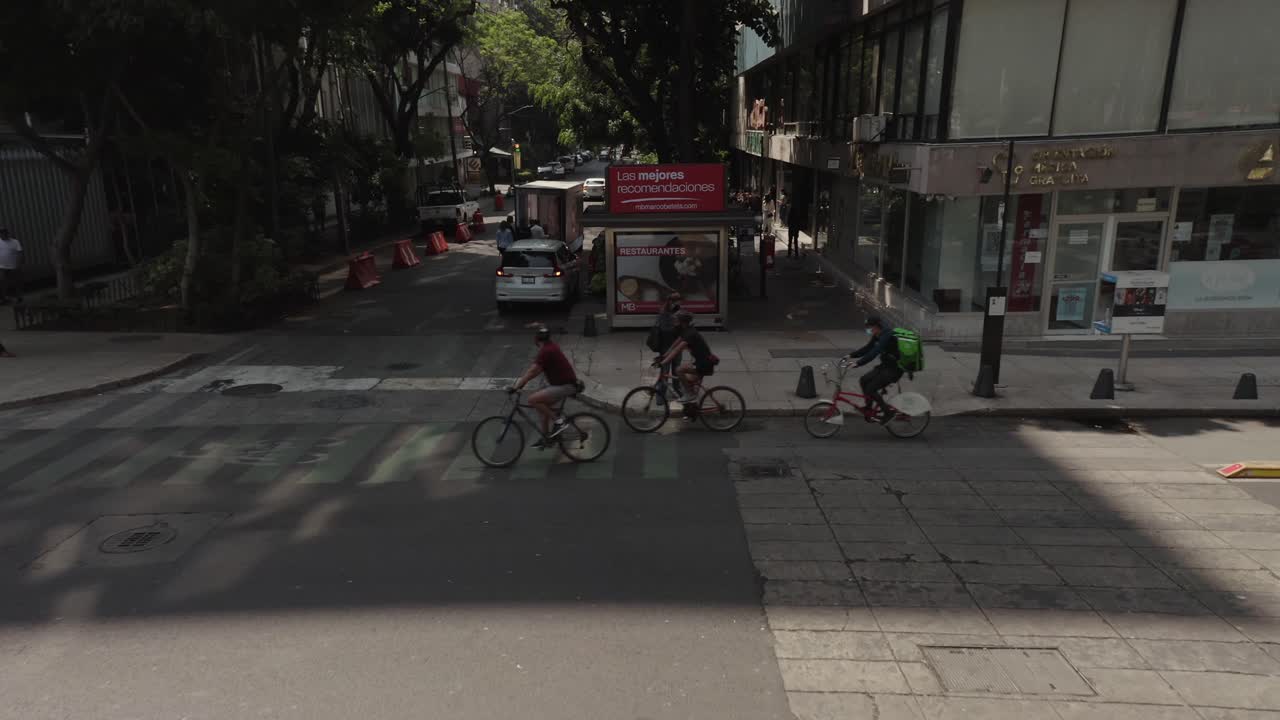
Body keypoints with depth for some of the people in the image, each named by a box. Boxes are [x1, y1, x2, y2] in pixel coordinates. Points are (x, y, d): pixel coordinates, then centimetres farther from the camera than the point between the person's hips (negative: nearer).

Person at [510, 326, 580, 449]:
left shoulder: (546, 351, -17)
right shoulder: (550, 347, 12)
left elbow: (532, 371, -20)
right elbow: (537, 369, 18)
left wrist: (515, 387, -17)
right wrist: (521, 382, 17)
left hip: (565, 386, -10)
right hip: (563, 382, 10)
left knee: (533, 400, -16)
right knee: (545, 406, 20)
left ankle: (558, 421, -9)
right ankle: (546, 438, 28)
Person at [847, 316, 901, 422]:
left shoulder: (887, 336, -24)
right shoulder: (877, 337, 6)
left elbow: (874, 353, -34)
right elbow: (866, 349, 11)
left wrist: (858, 363, -39)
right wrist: (851, 355, -1)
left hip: (894, 370, -9)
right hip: (885, 366, 9)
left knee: (870, 389, -14)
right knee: (863, 381, 4)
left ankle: (888, 412, 0)